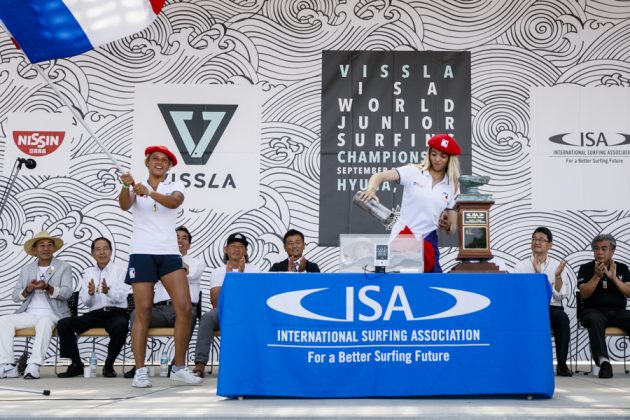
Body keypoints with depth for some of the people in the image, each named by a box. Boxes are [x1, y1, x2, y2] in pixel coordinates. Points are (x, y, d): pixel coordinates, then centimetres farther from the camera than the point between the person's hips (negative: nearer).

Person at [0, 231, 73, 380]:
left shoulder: (64, 267, 7)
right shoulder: (26, 269, 18)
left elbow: (67, 292, -6)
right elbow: (15, 296, 11)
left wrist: (47, 287, -24)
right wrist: (27, 290, -11)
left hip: (52, 315, -4)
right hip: (29, 314, 4)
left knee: (44, 321, -37)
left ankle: (34, 366, -43)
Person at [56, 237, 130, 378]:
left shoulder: (120, 271, 10)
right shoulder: (88, 273, 19)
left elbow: (122, 296, -5)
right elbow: (85, 302, 11)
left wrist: (108, 291, -26)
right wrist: (90, 293, -12)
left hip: (116, 313, -3)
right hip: (95, 314, 3)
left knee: (121, 326, -38)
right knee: (63, 324, -18)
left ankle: (109, 365, -16)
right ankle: (76, 364, -6)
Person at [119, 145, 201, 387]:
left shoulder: (175, 187, 10)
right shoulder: (136, 187, 9)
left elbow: (173, 202, -14)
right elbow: (124, 205, -12)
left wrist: (150, 193, -32)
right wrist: (126, 186, -33)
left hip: (169, 253, 2)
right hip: (142, 253, -1)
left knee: (185, 308, -6)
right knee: (143, 312, -5)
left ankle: (179, 368, 5)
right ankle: (140, 371, 1)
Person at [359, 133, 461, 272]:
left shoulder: (452, 185, 7)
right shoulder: (413, 172, -2)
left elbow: (452, 227, 7)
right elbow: (379, 176, -15)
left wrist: (447, 225, -17)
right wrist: (371, 189, -37)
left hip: (428, 241, 3)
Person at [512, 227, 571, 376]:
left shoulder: (557, 266, 12)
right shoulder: (521, 266, 10)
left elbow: (560, 295, 3)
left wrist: (557, 275, -12)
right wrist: (537, 273, -14)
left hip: (552, 308, 1)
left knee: (562, 318, -34)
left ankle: (561, 364, -27)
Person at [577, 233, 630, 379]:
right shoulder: (586, 268, 9)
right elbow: (584, 294, -5)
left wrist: (613, 278, -9)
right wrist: (597, 275, -14)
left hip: (618, 312, 3)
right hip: (594, 311, -2)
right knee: (594, 320, -38)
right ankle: (603, 361, -50)